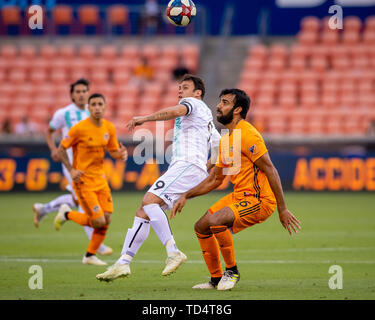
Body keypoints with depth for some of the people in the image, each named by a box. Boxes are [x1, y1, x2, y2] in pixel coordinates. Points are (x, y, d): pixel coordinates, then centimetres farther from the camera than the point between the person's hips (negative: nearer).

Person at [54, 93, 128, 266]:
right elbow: (61, 149, -7)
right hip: (83, 179, -6)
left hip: (100, 178, 6)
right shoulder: (79, 128, -15)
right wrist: (71, 170, -16)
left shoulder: (109, 128, 3)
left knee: (106, 219, 0)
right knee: (99, 221, -12)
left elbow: (113, 151, 13)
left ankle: (90, 255, 18)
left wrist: (120, 154, -10)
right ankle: (67, 214, 14)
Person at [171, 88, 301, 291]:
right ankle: (216, 279, 23)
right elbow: (215, 179, 24)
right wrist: (186, 196, 16)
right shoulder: (226, 139, 14)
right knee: (201, 228, 10)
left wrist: (282, 209, -22)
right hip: (239, 196, 10)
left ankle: (232, 271, -10)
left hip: (260, 199, -10)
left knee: (215, 221, -29)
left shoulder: (248, 135, -16)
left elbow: (271, 171, -19)